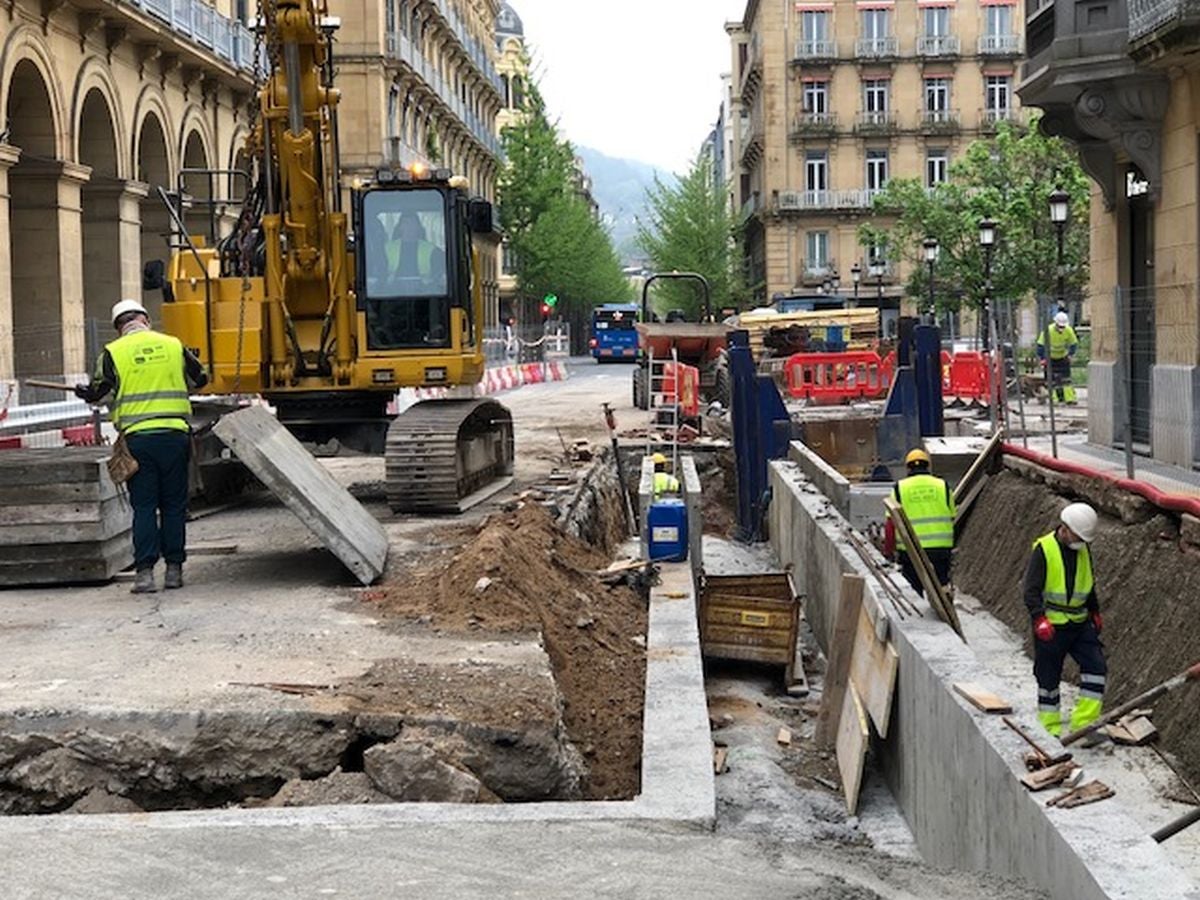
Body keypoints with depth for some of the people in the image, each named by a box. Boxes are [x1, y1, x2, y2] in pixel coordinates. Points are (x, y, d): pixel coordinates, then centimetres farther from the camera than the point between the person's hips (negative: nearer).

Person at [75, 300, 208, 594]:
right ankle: (174, 569, 13)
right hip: (175, 434, 1)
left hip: (138, 437, -1)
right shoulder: (173, 345, 6)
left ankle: (145, 571, -3)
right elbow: (199, 379, 17)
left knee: (144, 506, 4)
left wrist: (82, 391, 23)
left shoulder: (113, 353, 0)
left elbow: (98, 393, 0)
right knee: (174, 505, 10)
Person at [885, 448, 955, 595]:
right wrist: (950, 547, 21)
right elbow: (951, 518, 11)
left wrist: (889, 549, 6)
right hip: (940, 548, 1)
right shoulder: (942, 486, 7)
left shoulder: (900, 488, 1)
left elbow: (891, 523, -1)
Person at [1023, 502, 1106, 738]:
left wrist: (1095, 612, 25)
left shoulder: (1083, 550, 6)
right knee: (1048, 678, 3)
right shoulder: (1043, 550, -14)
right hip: (1050, 626, -6)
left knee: (1096, 666, -6)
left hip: (1080, 623, 6)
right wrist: (1039, 619, -28)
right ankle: (1051, 729, 16)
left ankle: (1084, 722, 0)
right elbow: (1031, 590, -17)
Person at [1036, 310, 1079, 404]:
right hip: (1051, 357, -3)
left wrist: (1071, 355, -7)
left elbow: (1074, 343, 2)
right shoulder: (1048, 331, -26)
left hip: (1063, 357, 3)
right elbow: (1041, 345, -20)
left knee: (1066, 378, 0)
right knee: (1052, 379, -7)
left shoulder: (1069, 331, -15)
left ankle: (1070, 399, 1)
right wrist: (1042, 358, -23)